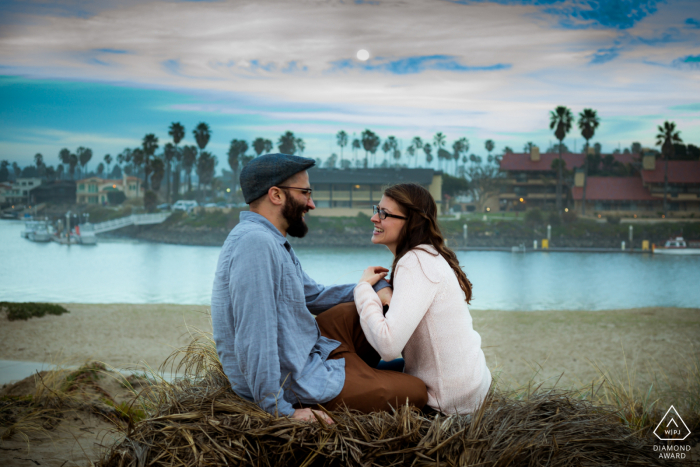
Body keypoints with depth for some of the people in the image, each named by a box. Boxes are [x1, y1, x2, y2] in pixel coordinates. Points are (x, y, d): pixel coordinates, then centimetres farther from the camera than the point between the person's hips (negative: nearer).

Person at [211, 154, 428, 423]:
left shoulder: (271, 241, 8)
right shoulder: (256, 243, -26)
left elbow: (314, 296, 19)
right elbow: (254, 338, -30)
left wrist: (372, 288, 7)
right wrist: (280, 409, -25)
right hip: (295, 384, -10)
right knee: (417, 392, -1)